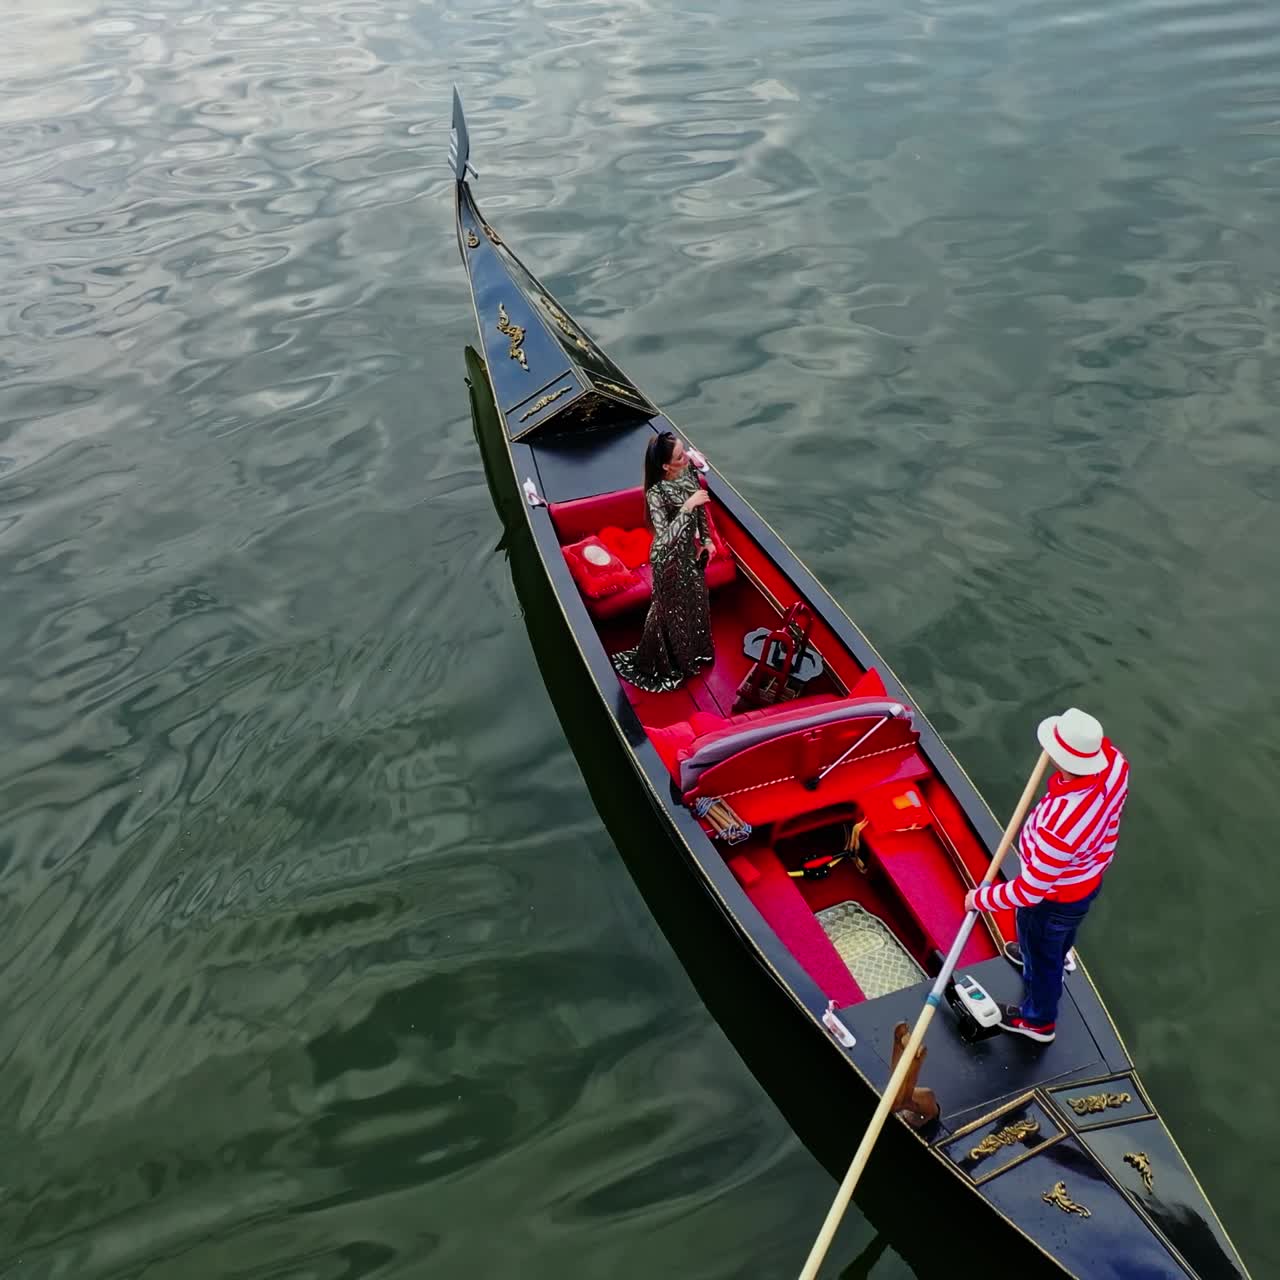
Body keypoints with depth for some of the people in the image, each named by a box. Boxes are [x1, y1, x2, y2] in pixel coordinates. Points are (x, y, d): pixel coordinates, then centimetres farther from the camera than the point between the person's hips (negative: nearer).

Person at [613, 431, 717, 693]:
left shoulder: (688, 471, -12)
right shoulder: (656, 494, -33)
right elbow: (665, 538, -37)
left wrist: (706, 538, 5)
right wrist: (686, 507, -40)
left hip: (690, 550, 7)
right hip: (669, 559, -7)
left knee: (695, 602, 26)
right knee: (672, 610, 14)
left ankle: (692, 652, 52)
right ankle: (667, 664, 39)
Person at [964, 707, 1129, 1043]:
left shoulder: (1058, 827, -49)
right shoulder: (1114, 763, -30)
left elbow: (1029, 891, -33)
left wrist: (980, 899, -19)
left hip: (1053, 898, -7)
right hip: (1089, 879, 7)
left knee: (1041, 958, 26)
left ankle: (1038, 1020, 56)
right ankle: (1043, 955, 74)